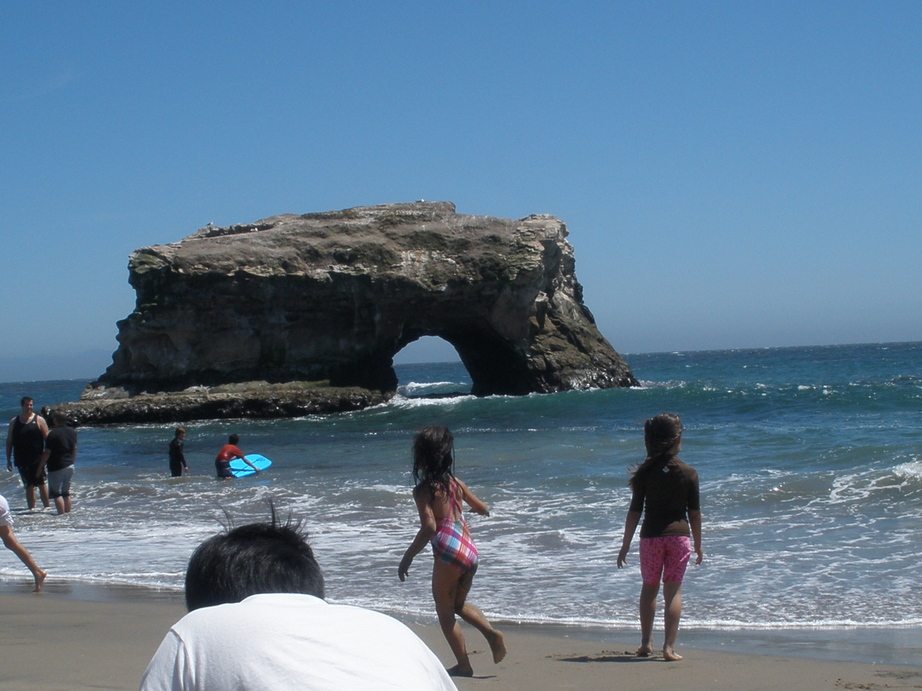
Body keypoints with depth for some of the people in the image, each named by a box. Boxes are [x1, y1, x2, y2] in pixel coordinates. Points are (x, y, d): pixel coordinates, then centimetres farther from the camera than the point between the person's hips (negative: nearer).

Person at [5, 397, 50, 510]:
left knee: (41, 484, -4)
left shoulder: (39, 420, 0)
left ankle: (47, 508, 1)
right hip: (21, 460, 3)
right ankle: (31, 509, 14)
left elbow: (47, 438, -1)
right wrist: (8, 459, 8)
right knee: (28, 486, 9)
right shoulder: (14, 422, 9)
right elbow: (9, 441, 12)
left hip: (37, 459, -3)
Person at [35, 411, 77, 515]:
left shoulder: (53, 434, -16)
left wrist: (40, 467, -6)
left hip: (56, 467, -7)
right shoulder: (72, 432, 6)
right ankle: (68, 513, 16)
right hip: (70, 466, 7)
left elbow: (47, 453, -14)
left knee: (56, 493, -3)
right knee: (66, 493, 15)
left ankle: (61, 514, -9)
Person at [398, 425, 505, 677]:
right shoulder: (455, 483, 9)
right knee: (459, 604, 25)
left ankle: (464, 665, 9)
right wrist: (475, 507, 46)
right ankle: (491, 632, 3)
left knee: (445, 611, 10)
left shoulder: (423, 489, -9)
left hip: (448, 553, -7)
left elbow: (429, 528, -18)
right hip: (470, 551, 7)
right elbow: (483, 509, 21)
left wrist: (408, 557, -11)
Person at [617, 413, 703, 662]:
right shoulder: (688, 473, -4)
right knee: (673, 590, 3)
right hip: (679, 536, -1)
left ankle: (646, 643, 18)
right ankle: (669, 647, -2)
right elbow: (694, 513, 0)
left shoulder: (644, 473, -4)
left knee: (649, 588, 16)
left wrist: (625, 546, 5)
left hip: (651, 536, 1)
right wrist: (698, 545, 10)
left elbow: (635, 512, -2)